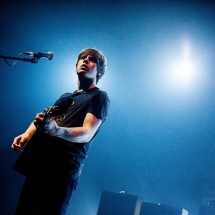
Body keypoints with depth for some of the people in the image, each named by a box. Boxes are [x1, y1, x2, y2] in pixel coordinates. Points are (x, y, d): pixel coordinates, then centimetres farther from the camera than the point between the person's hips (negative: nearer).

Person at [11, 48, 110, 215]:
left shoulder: (99, 97, 2)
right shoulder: (65, 96, 25)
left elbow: (87, 134, -12)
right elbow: (41, 119, 26)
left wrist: (56, 130, -32)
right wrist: (26, 135, 3)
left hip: (63, 169, -6)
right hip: (38, 164, 7)